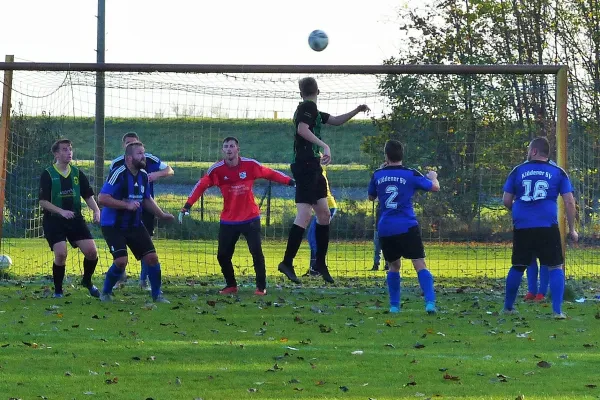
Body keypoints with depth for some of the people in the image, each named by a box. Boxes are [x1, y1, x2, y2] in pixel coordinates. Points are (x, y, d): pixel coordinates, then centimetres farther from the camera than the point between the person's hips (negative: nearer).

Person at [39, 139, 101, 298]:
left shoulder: (77, 173, 7)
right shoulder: (48, 175, -7)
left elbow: (88, 195, 13)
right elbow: (43, 202, -11)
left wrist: (96, 210, -6)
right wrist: (62, 212, -23)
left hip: (75, 219, 4)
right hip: (53, 220, -4)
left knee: (92, 251, -5)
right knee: (61, 254, -20)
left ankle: (87, 281, 23)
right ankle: (58, 290, 0)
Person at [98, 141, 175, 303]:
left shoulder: (143, 175, 4)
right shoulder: (118, 174, -20)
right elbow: (102, 198, -25)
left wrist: (161, 215, 14)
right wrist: (127, 205, -28)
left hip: (135, 224, 7)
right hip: (113, 226, -7)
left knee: (152, 257, -2)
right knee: (121, 261, -19)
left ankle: (157, 295, 15)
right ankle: (106, 293, 5)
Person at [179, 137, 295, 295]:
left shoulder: (250, 165, -8)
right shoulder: (217, 169, -8)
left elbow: (270, 174, 1)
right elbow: (201, 186, -5)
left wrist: (290, 181, -6)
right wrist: (187, 206, -12)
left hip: (250, 218, -2)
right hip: (228, 221, 2)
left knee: (256, 252, -10)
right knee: (223, 255, 1)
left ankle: (261, 287, 2)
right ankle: (231, 285, 21)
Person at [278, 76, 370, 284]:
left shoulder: (310, 109, 20)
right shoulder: (308, 107, -9)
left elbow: (335, 120, 30)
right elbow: (302, 129, -26)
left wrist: (356, 111, 22)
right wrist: (324, 146, -31)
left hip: (313, 167, 10)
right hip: (305, 165, -10)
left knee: (324, 214, 12)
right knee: (304, 216, -14)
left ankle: (320, 262, 18)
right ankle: (287, 262, -16)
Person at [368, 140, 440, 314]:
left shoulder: (378, 175, 5)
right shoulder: (411, 174, -3)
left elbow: (371, 197, 24)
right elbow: (435, 187, 6)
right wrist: (433, 177, 30)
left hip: (385, 229, 3)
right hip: (407, 228, -3)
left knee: (393, 266, 19)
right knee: (420, 265, -6)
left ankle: (394, 305, 17)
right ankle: (430, 302, -21)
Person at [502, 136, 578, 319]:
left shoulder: (518, 171, 7)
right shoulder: (558, 172, 5)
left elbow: (506, 201, 10)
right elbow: (569, 202, 0)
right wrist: (572, 229, 7)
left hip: (522, 227, 2)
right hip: (547, 227, -2)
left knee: (518, 267, 16)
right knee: (555, 267, 4)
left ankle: (508, 307, 24)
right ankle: (557, 310, -7)